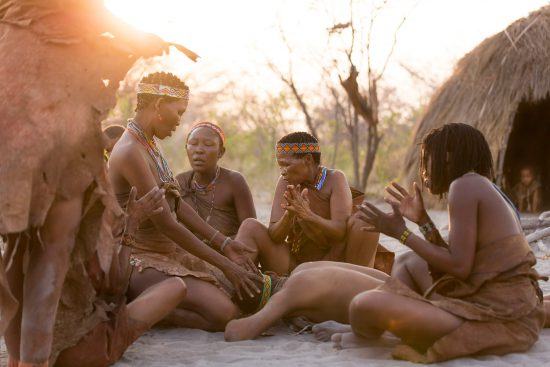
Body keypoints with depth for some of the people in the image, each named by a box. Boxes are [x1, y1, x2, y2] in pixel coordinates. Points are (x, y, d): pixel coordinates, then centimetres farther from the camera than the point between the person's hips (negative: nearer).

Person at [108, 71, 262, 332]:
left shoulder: (148, 145, 10)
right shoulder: (130, 152, -21)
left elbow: (178, 206, 11)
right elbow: (167, 224, -22)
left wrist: (224, 244, 3)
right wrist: (225, 265, -18)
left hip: (171, 252, 10)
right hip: (145, 260, -10)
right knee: (225, 313, -25)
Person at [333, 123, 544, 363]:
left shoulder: (465, 184, -9)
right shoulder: (487, 189, 19)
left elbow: (459, 267, -17)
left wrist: (401, 233, -8)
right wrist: (422, 221, 18)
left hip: (494, 321, -11)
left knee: (364, 305, -22)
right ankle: (366, 333, 16)